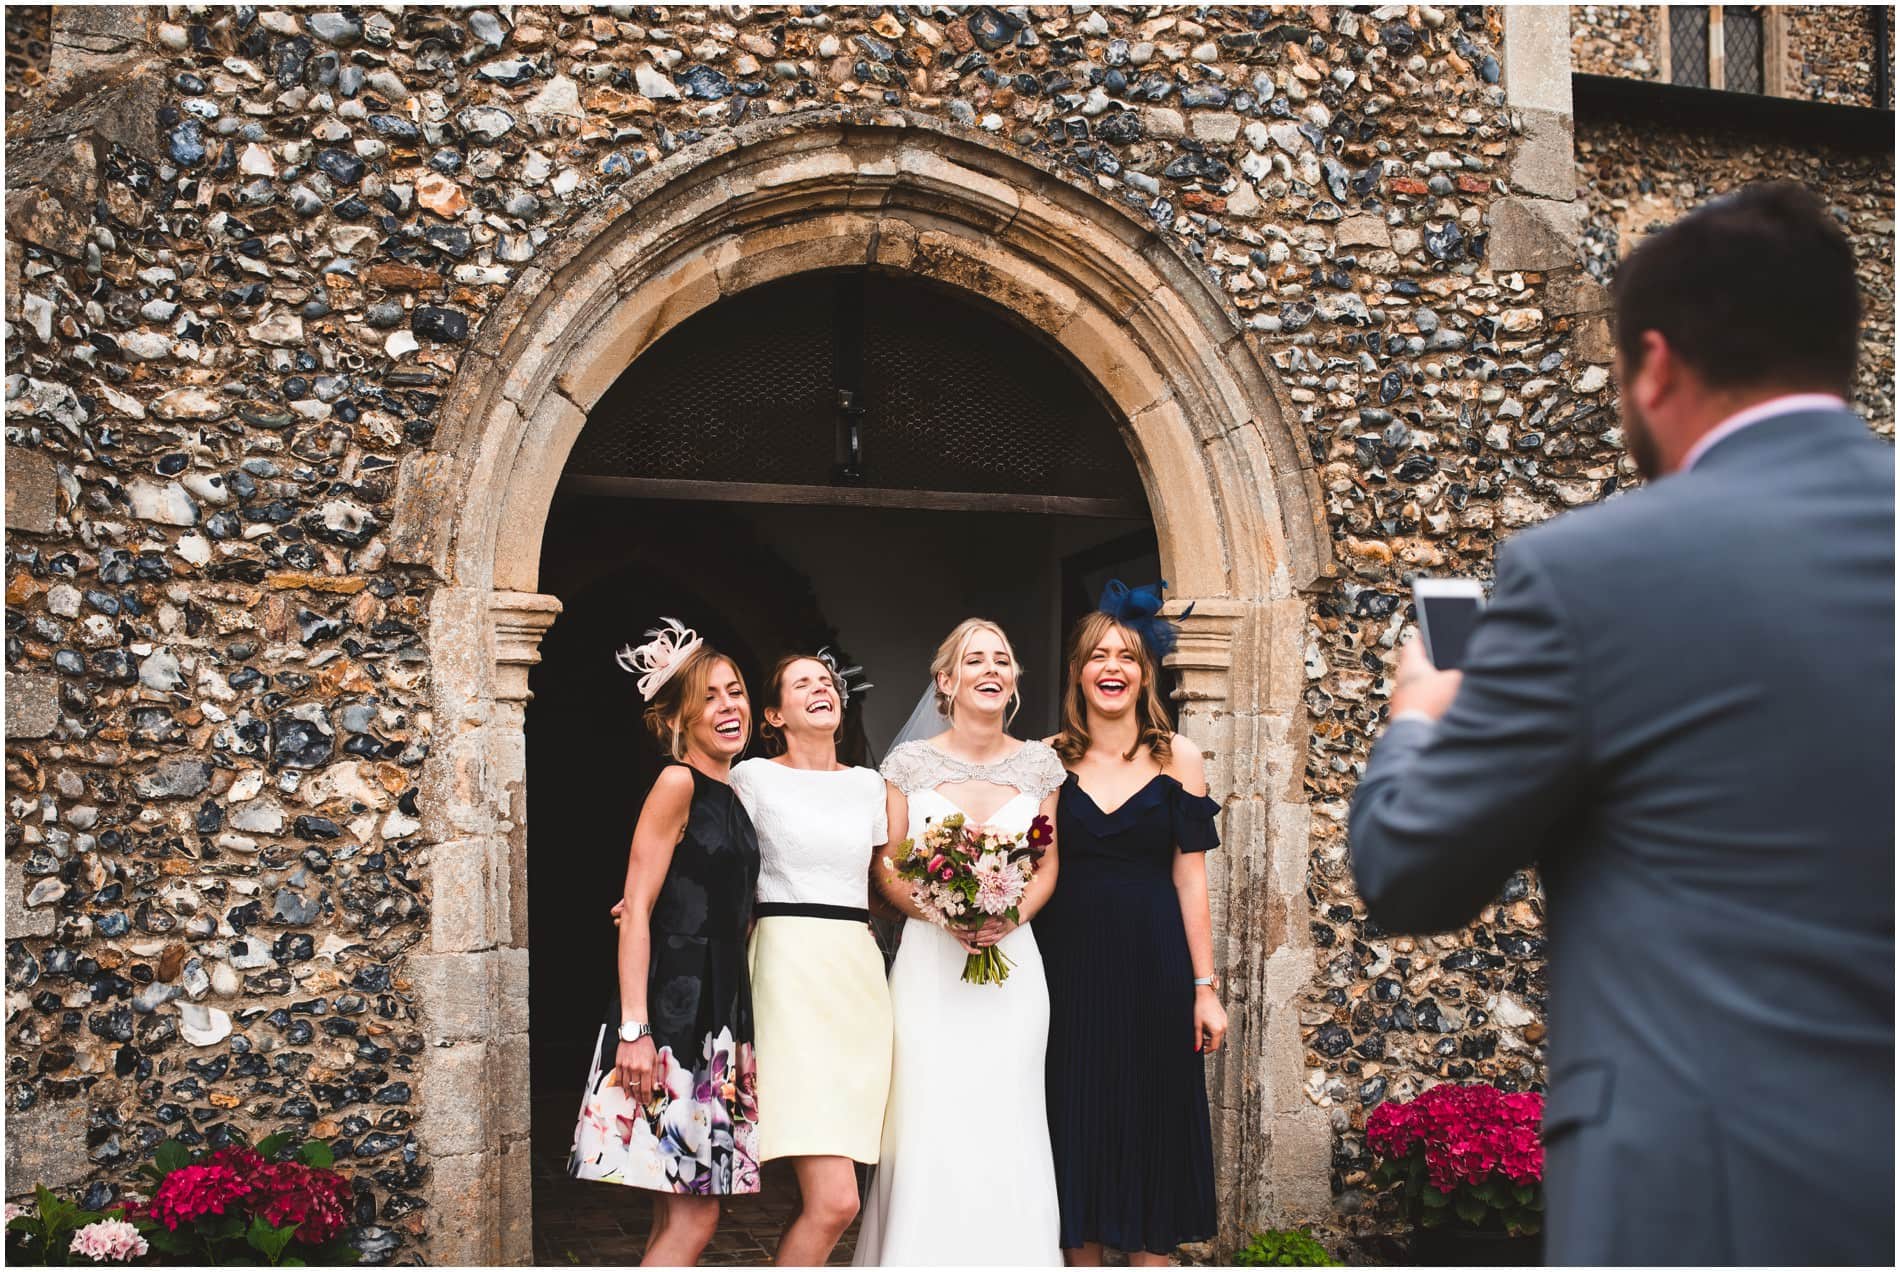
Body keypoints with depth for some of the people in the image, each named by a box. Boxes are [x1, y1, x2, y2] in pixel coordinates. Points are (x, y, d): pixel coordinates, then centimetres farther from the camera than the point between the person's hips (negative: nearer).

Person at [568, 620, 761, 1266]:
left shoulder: (730, 794, 16)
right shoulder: (678, 783, -8)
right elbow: (637, 910, -13)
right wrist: (634, 1030, -20)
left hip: (721, 1012, 8)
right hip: (672, 1011, -8)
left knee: (681, 1218, 9)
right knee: (690, 1219, -10)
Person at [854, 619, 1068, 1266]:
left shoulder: (1038, 764, 7)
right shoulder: (910, 762, 2)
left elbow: (1048, 866, 9)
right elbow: (885, 870, 2)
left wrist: (1011, 917, -10)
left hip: (1012, 962, 1)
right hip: (930, 962, -1)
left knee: (1007, 1128, 0)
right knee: (927, 1126, -4)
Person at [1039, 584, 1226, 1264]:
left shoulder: (1177, 757, 2)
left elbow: (1189, 878, 0)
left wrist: (1204, 987, -2)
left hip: (1153, 960, -1)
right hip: (1068, 959, 1)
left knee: (1154, 1123, 4)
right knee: (1077, 1122, 6)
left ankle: (1149, 1254, 12)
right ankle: (1083, 1255, 16)